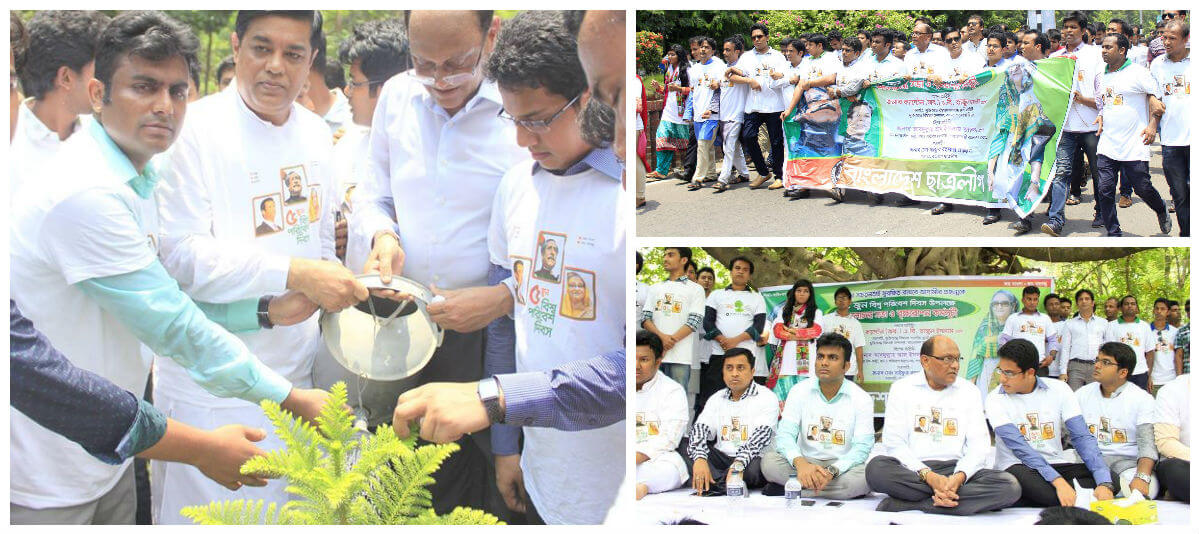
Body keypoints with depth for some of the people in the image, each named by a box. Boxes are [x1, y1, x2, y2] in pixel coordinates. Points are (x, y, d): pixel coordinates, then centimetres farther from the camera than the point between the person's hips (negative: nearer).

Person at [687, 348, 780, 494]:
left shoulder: (767, 398, 0)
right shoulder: (716, 399, 14)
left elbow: (760, 437, -15)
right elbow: (699, 429, -1)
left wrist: (739, 464, -34)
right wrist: (699, 459, -25)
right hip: (721, 459, 4)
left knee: (755, 468, -38)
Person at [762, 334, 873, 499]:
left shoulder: (861, 399, -2)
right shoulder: (799, 392, 2)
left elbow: (862, 447, -11)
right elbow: (785, 434, -9)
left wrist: (832, 471, -31)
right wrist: (800, 463, -33)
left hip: (842, 466, -1)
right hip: (805, 462, 1)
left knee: (867, 476, -34)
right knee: (769, 460, -27)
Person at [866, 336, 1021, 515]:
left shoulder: (969, 391, 13)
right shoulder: (902, 388, 7)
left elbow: (979, 445, 4)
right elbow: (894, 443, -3)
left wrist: (959, 477, -18)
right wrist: (928, 476, -20)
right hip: (912, 470, -2)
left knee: (1010, 485, -27)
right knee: (876, 468, -35)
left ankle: (907, 504, -27)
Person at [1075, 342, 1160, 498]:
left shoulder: (1142, 399, 2)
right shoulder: (1082, 394, 13)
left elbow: (1147, 444, -10)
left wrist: (1142, 477, -29)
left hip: (1126, 460, -2)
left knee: (1148, 487, -35)